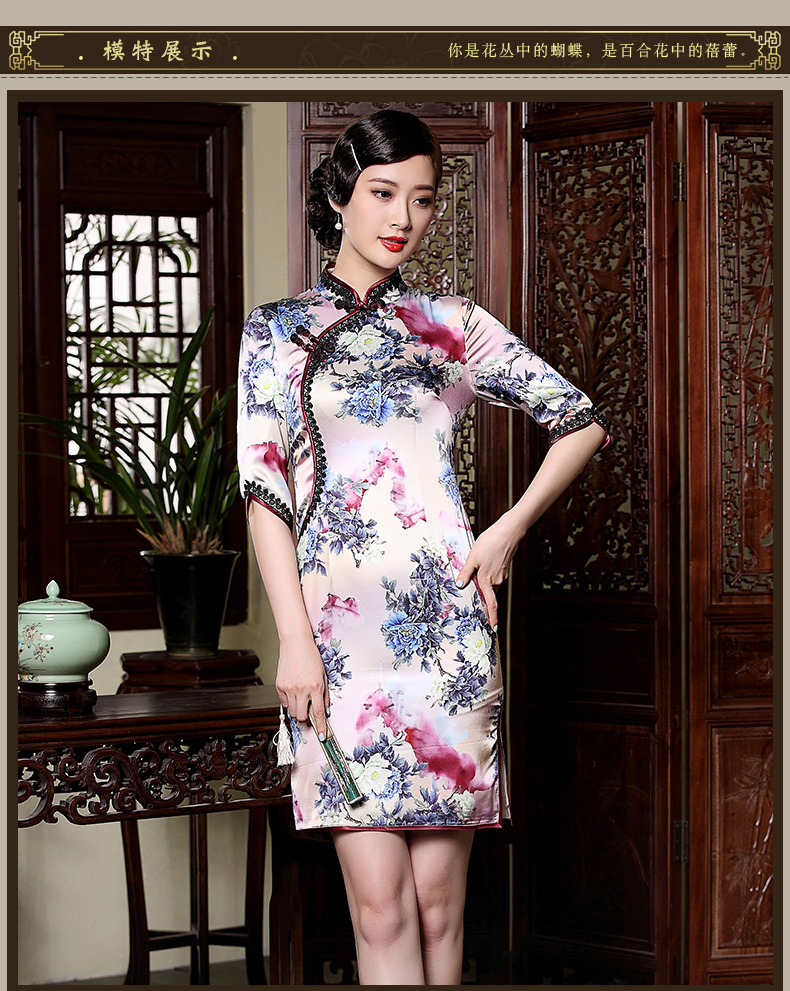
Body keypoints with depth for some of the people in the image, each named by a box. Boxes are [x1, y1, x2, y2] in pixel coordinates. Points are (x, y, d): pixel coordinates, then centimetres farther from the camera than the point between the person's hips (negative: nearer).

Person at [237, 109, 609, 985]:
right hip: (337, 627, -1)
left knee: (438, 900, 2)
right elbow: (263, 490, 2)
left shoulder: (451, 326, 14)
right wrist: (294, 640, -8)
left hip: (447, 619, 2)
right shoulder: (277, 330, 10)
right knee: (380, 903, -7)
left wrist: (510, 530, 5)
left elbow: (583, 423, 18)